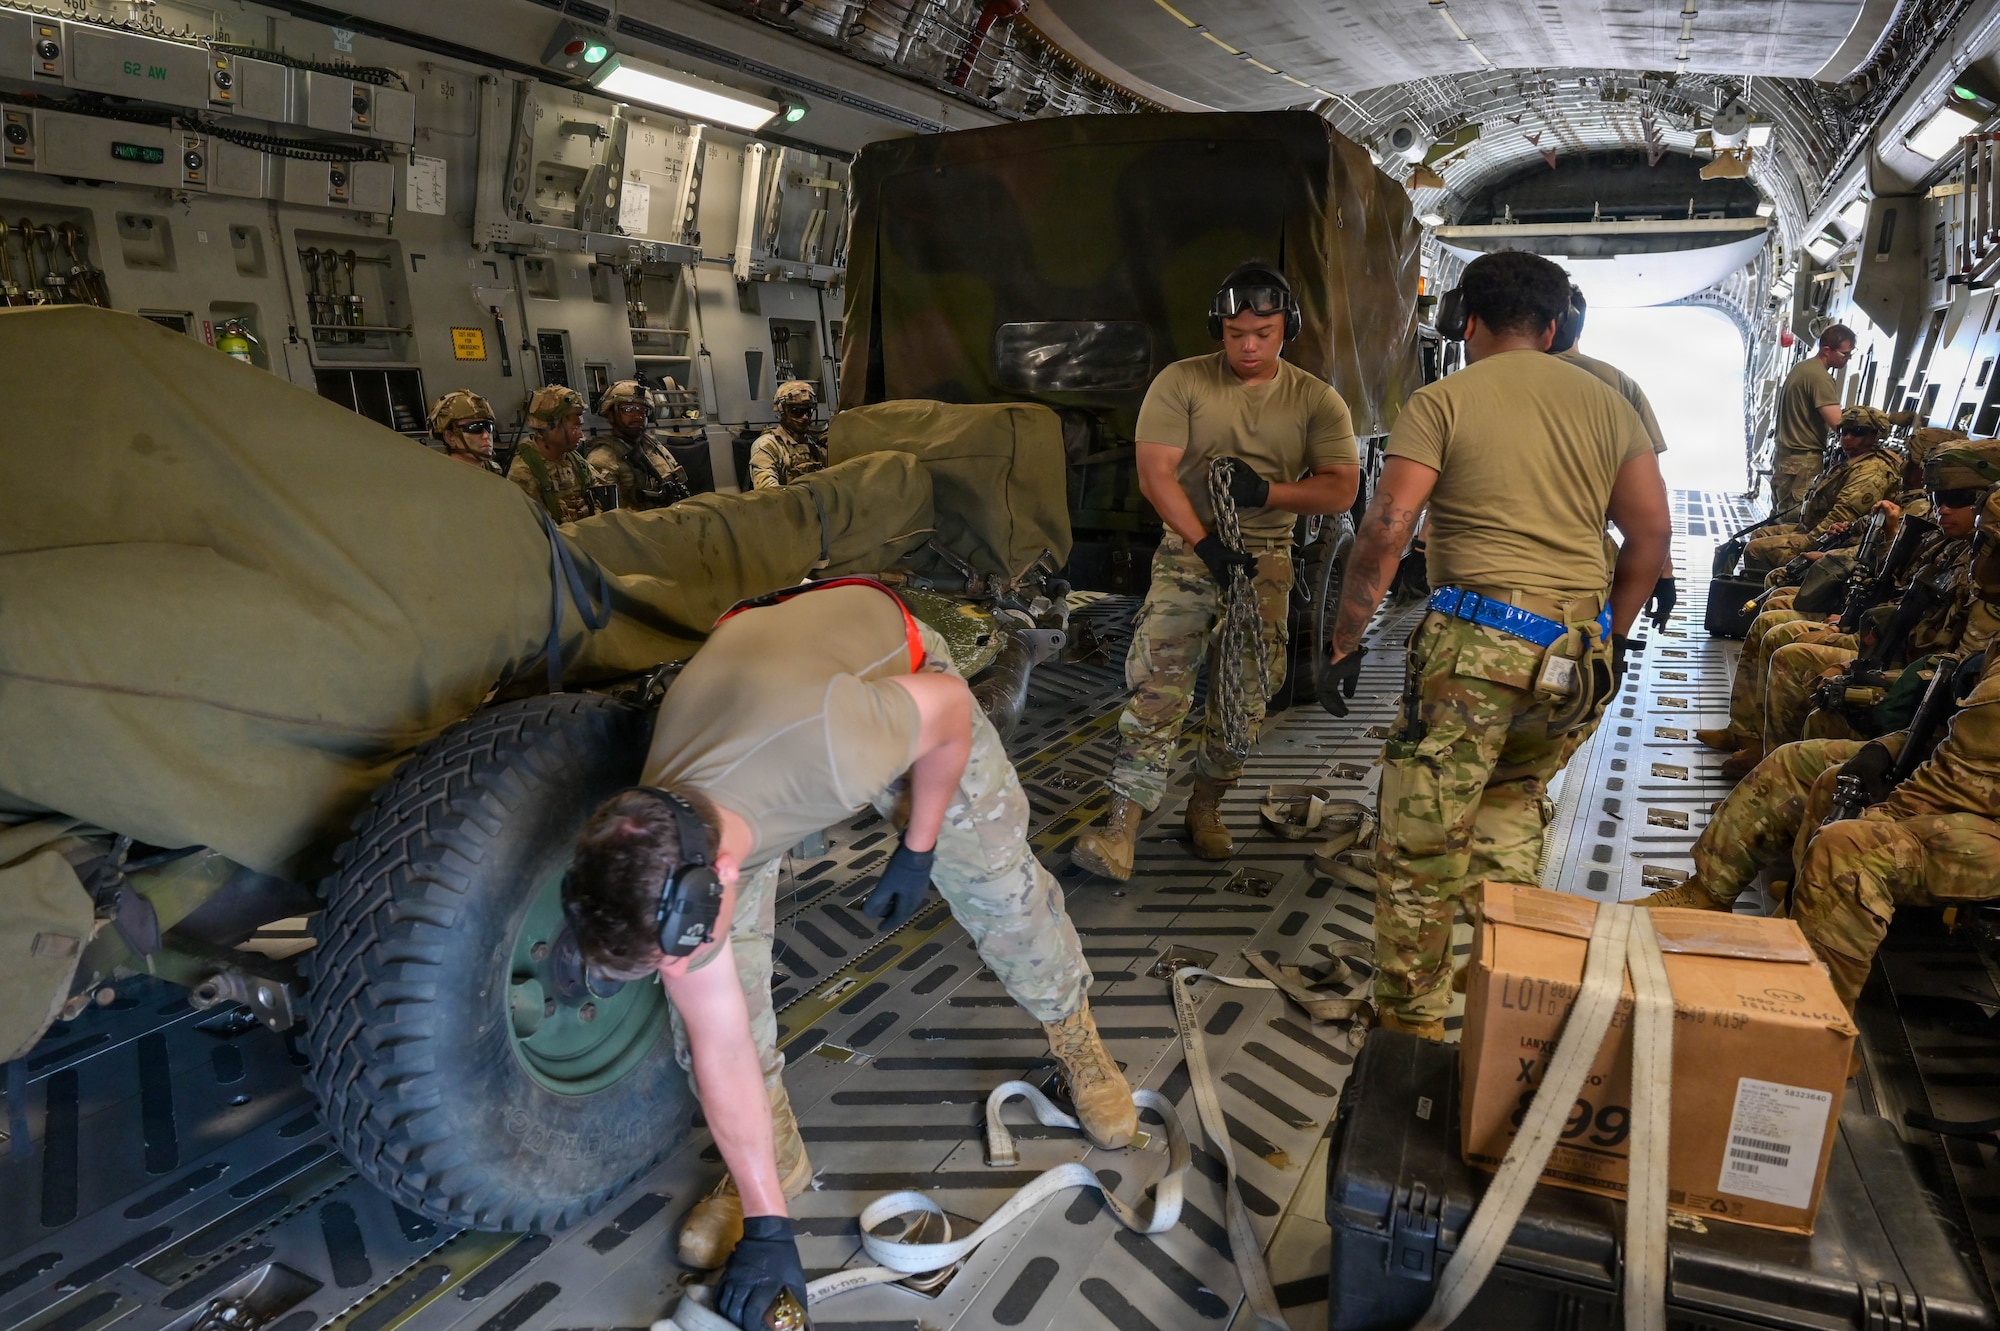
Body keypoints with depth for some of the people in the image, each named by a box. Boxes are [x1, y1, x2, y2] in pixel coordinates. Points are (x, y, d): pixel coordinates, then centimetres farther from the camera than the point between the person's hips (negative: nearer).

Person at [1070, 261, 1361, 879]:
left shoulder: (1316, 400, 4)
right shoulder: (1180, 382, -3)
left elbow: (1342, 488, -1)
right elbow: (1155, 473, -9)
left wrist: (1266, 490, -16)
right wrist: (1207, 544, -19)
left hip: (1266, 561, 3)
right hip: (1188, 550, -2)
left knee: (1243, 700, 6)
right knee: (1156, 682, -15)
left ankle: (1205, 809, 24)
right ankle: (1124, 820, -16)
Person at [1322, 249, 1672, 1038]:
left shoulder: (1442, 401, 0)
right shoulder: (1606, 404, 14)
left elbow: (1386, 527, -9)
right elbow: (1651, 533, 12)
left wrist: (1346, 640, -3)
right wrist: (1612, 638, 21)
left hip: (1478, 643, -6)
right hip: (1578, 655, 6)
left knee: (1421, 838, 4)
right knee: (1513, 800, 25)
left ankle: (1411, 1021, 13)